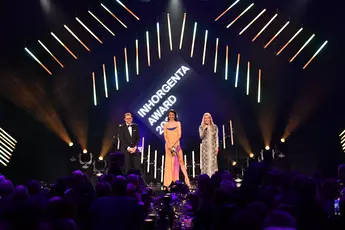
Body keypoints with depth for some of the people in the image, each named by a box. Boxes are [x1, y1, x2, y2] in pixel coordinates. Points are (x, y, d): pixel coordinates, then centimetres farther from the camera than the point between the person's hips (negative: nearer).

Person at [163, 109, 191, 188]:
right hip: (168, 145, 2)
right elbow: (165, 136, 3)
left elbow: (179, 135, -3)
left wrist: (173, 144, -13)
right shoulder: (166, 124, 10)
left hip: (176, 144, -2)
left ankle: (186, 179, -12)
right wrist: (168, 145, -13)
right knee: (169, 162, 1)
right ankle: (169, 182, 2)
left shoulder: (178, 123, 6)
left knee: (180, 161, -9)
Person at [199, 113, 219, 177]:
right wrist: (204, 129, -15)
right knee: (205, 162, -4)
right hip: (205, 147, -1)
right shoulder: (201, 127, 5)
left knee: (213, 162, -3)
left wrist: (217, 147, -1)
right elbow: (201, 137, -3)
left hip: (213, 147, 1)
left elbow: (216, 137, 6)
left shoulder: (214, 127, 7)